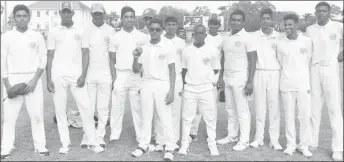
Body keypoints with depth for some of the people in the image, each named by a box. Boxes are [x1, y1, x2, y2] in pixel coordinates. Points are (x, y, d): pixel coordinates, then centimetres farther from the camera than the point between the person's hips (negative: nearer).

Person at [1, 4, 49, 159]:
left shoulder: (37, 36, 4)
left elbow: (43, 59, 4)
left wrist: (35, 79, -7)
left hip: (33, 79, 0)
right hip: (13, 79, 0)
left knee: (37, 114, 0)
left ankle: (40, 146, 7)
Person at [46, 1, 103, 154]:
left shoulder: (81, 31, 6)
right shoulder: (53, 32, 6)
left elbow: (85, 54, 5)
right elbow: (50, 56, 6)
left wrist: (83, 75, -6)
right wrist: (48, 79, 0)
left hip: (76, 74, 0)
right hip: (58, 74, 1)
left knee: (85, 107, -3)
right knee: (60, 109, 3)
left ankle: (91, 141, 6)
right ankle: (65, 143, 12)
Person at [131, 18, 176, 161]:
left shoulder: (168, 48, -2)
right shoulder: (143, 48, 7)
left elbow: (172, 70, -1)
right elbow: (136, 70, 8)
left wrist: (171, 90, -9)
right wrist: (136, 57, -11)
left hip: (162, 85, -3)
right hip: (146, 85, 3)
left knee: (165, 117, -1)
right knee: (146, 116, 9)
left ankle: (169, 148, 6)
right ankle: (144, 145, 18)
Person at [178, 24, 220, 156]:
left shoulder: (212, 49, -1)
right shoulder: (187, 50, 4)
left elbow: (216, 69, 7)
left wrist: (208, 79, 3)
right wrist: (185, 83, 8)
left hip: (207, 88, -1)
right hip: (189, 89, 1)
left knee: (210, 118, 3)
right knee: (187, 118, 4)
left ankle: (212, 144, 13)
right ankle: (184, 144, 13)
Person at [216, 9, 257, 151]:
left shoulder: (247, 38, -8)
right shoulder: (226, 39, 10)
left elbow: (252, 61, -11)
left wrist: (250, 81, -17)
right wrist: (221, 77, 13)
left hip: (240, 78, -6)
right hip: (227, 78, 6)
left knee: (242, 110, -1)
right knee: (230, 109, 13)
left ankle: (244, 140, 7)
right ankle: (232, 135, 24)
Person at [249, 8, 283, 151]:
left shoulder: (279, 37, 4)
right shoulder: (254, 36, 3)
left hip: (274, 73, 0)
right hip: (259, 73, 0)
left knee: (274, 107, 1)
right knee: (259, 106, 3)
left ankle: (274, 139, 8)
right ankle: (259, 137, 11)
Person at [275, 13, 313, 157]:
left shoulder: (307, 41, 1)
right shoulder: (280, 43, 2)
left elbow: (308, 62, 7)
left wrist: (307, 81, 9)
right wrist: (287, 77, 7)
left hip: (303, 84, 0)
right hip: (286, 85, 0)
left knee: (305, 116, 1)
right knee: (289, 116, 4)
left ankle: (304, 145, 13)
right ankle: (291, 144, 14)